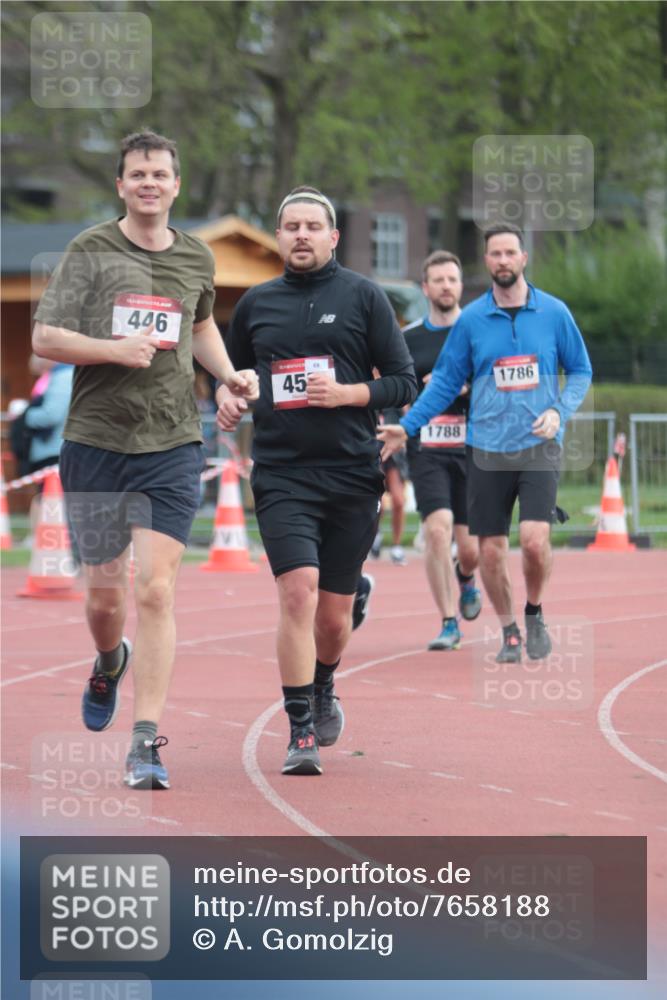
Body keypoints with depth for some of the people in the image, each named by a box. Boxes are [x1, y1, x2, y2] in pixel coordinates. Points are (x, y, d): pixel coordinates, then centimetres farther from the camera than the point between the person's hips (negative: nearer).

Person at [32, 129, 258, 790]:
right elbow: (44, 338, -5)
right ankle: (109, 664, 45)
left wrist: (228, 375, 14)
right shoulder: (91, 251, -1)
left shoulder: (196, 258, 10)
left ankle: (146, 742, -9)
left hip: (172, 445, 1)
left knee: (155, 590, -11)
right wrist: (116, 349, -19)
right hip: (96, 442, -1)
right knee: (104, 591, 9)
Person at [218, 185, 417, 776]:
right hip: (281, 476, 0)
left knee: (334, 614, 7)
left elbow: (404, 384, 3)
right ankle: (301, 734, -14)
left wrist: (347, 393, -13)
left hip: (353, 475, 0)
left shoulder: (363, 296, 3)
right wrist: (228, 400, 4)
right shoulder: (255, 304, 11)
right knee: (298, 590, -19)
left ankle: (323, 687, 40)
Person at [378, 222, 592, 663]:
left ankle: (534, 614, 10)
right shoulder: (471, 319, 3)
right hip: (487, 448, 2)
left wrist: (560, 412, -8)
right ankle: (509, 632, 21)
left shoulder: (554, 312, 1)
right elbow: (446, 381, 10)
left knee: (534, 538, -17)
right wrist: (406, 427, 4)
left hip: (538, 446, -2)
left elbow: (581, 371, 9)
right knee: (491, 551, 2)